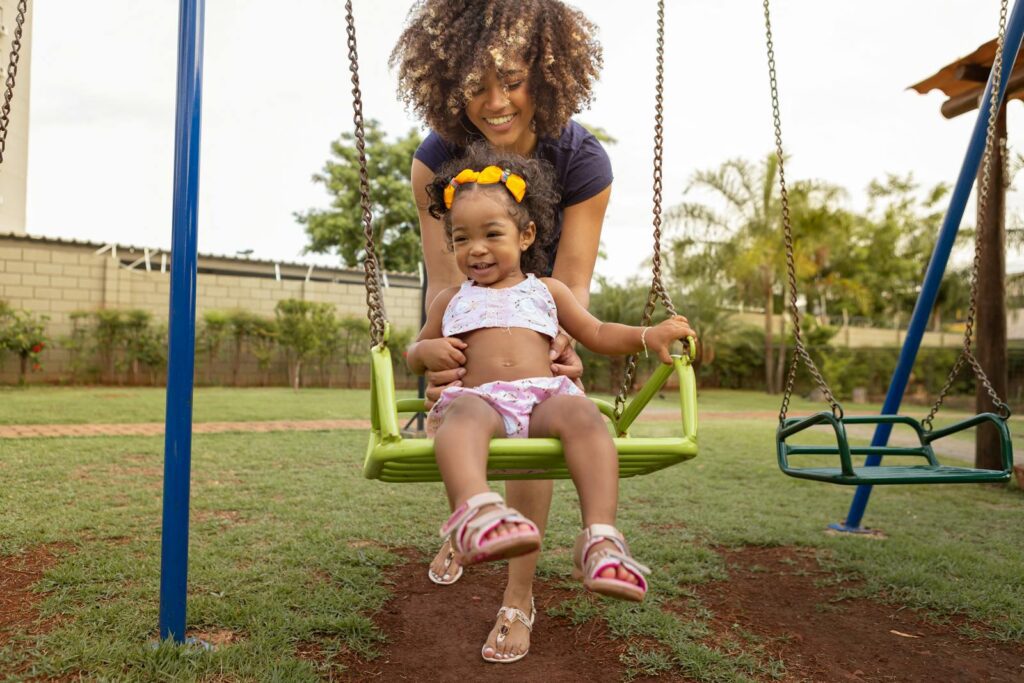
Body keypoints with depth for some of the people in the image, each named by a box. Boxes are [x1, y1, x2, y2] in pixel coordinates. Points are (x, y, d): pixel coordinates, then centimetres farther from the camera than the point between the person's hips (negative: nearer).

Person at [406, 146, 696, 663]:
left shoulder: (546, 291, 25)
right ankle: (475, 509, -64)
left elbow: (598, 335, 29)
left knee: (581, 412, -34)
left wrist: (648, 336, 11)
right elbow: (415, 356, 29)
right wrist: (427, 350, 4)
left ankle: (601, 539, -46)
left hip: (544, 397, 1)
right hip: (480, 399, 0)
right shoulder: (451, 301, 26)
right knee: (463, 410, -38)